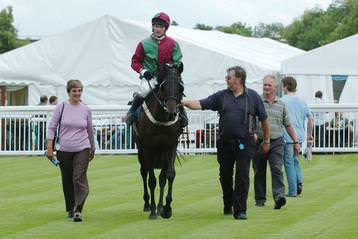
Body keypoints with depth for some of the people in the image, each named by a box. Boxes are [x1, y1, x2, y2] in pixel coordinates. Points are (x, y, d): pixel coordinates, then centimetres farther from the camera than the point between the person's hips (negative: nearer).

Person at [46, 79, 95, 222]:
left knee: (79, 178, -14)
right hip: (64, 150, 1)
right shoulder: (61, 107, -1)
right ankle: (70, 209, 25)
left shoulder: (86, 110, 2)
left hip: (82, 150, -1)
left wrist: (92, 149, 22)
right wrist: (49, 148, -6)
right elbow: (52, 127, 1)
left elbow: (90, 131, 14)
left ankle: (78, 210, -17)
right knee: (67, 181, 9)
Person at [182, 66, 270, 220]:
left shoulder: (253, 97, 1)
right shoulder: (221, 96, 7)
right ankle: (228, 205, 31)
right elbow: (201, 104, 0)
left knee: (242, 176, -7)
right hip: (225, 142, 3)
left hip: (244, 143, -3)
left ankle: (240, 210, -5)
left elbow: (264, 120, 7)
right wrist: (184, 102, -14)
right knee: (225, 176, 12)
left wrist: (266, 141, 9)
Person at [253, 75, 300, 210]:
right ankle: (260, 198, 16)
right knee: (259, 172, 6)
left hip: (276, 142, 1)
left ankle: (279, 196, -20)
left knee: (277, 169, -11)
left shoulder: (281, 104, 10)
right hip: (259, 142, -1)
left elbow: (288, 125, 17)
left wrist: (296, 142, 16)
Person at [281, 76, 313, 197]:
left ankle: (292, 191, 1)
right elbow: (310, 118, 11)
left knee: (289, 163, 1)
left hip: (287, 137, -6)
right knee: (295, 159, 23)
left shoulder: (282, 101, -8)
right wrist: (309, 135, 20)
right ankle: (299, 181, 3)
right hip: (300, 136, 6)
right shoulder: (302, 102, 9)